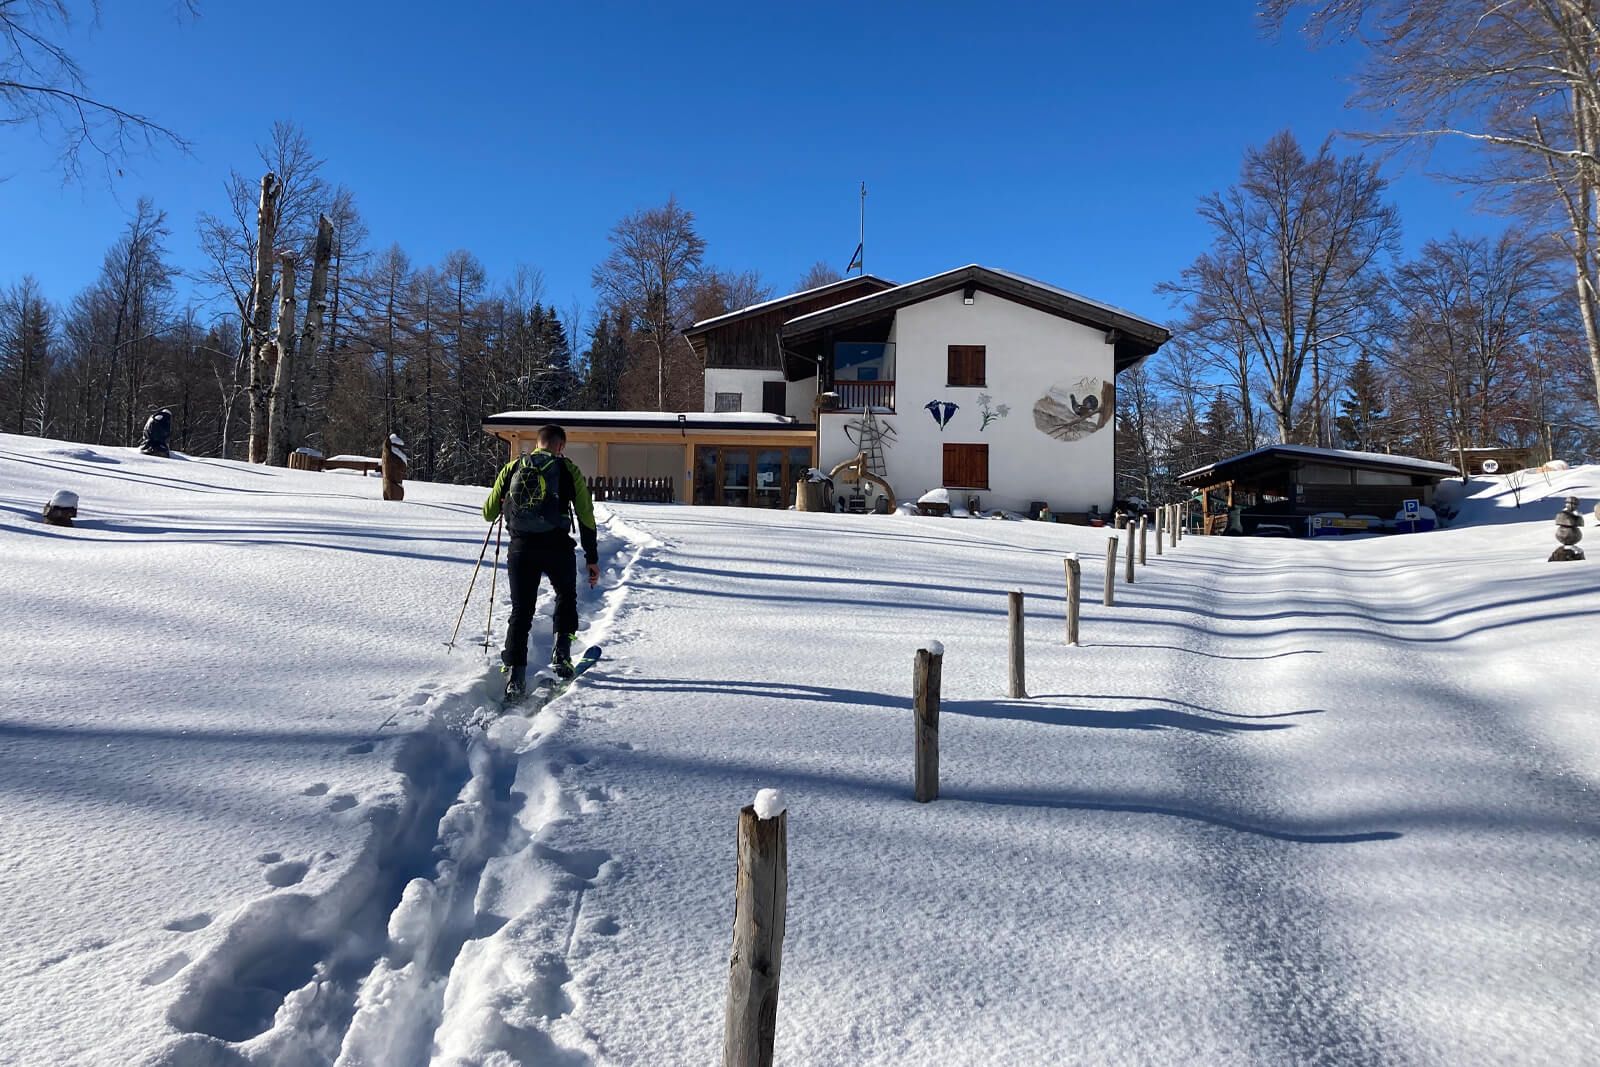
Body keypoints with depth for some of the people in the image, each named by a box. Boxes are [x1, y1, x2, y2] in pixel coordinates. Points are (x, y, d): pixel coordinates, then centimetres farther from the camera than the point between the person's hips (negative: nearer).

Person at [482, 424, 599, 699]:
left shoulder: (512, 467, 10)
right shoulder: (569, 470, 5)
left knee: (521, 609, 9)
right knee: (566, 596, 25)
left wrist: (505, 506, 36)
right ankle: (561, 652, 11)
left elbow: (489, 513, 12)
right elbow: (586, 517, 4)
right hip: (557, 547, -1)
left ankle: (516, 675, 0)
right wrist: (592, 558, 11)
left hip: (521, 547, 1)